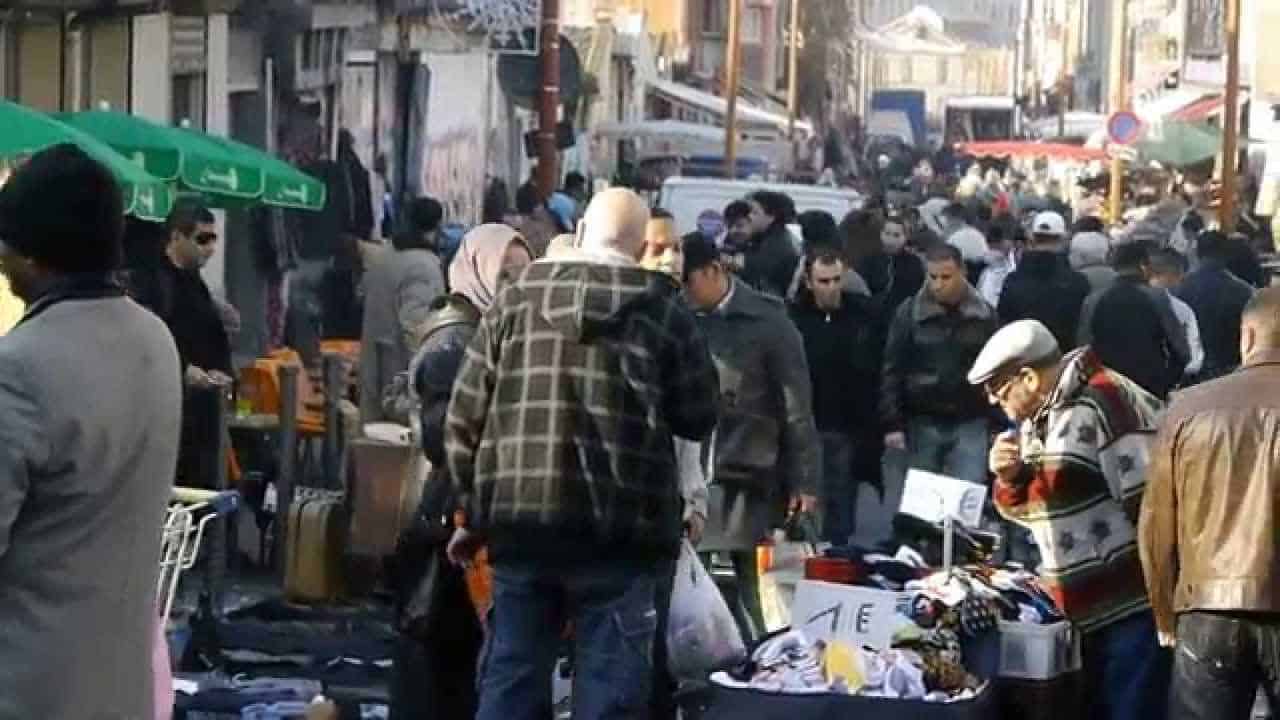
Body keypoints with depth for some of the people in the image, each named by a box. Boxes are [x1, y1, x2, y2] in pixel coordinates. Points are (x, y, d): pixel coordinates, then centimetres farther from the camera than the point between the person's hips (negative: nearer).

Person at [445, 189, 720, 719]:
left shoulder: (515, 301, 7)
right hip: (619, 529, -2)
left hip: (520, 518, 2)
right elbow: (699, 417, 6)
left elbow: (465, 415, 6)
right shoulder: (664, 313, 0)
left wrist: (477, 510, 14)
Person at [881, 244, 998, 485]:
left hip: (970, 424, 0)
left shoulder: (984, 314, 2)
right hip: (923, 423, 0)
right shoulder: (909, 313, -1)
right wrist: (892, 424, -6)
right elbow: (893, 370, 0)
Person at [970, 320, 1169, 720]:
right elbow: (1024, 509, 23)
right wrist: (1010, 478, 0)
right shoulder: (1036, 420, 13)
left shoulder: (1104, 403, -17)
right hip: (1085, 611, 9)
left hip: (1133, 605, -9)